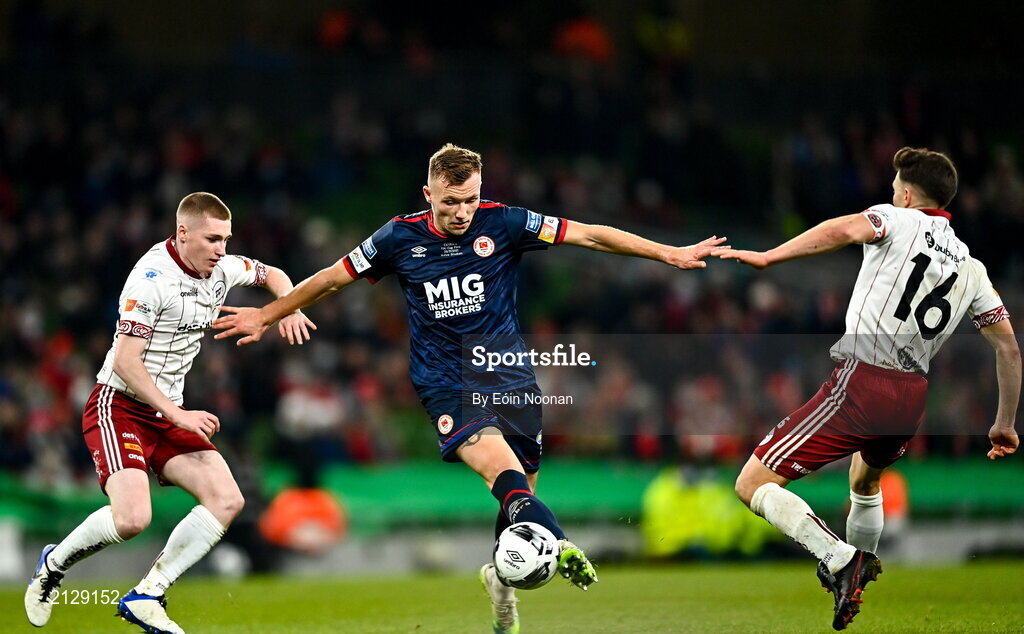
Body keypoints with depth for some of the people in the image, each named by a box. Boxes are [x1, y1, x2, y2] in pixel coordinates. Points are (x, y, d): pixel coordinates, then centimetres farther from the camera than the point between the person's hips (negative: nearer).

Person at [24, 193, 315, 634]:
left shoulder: (222, 269, 4)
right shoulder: (153, 277, -20)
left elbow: (272, 275, 25)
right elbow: (125, 362, -23)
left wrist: (290, 309, 3)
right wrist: (178, 415, -24)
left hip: (167, 412, 8)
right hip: (119, 406, -8)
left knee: (227, 500, -7)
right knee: (132, 518, -26)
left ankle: (145, 597, -2)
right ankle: (54, 564, 4)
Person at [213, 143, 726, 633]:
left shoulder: (503, 224, -1)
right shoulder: (400, 237, -1)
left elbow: (589, 236, -1)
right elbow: (332, 278, 13)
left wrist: (670, 254, -5)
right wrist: (266, 316, 18)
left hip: (510, 378, 3)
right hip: (446, 384, -2)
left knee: (520, 493, 3)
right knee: (503, 468, -28)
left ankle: (501, 576, 33)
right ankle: (560, 548, -51)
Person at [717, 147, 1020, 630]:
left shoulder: (899, 220, 3)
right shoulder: (971, 268, 18)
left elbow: (843, 230, -20)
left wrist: (767, 257, -23)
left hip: (861, 383, -7)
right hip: (913, 399, 7)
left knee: (753, 484, -4)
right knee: (866, 481, 39)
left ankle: (838, 558, -20)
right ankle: (859, 578, 41)